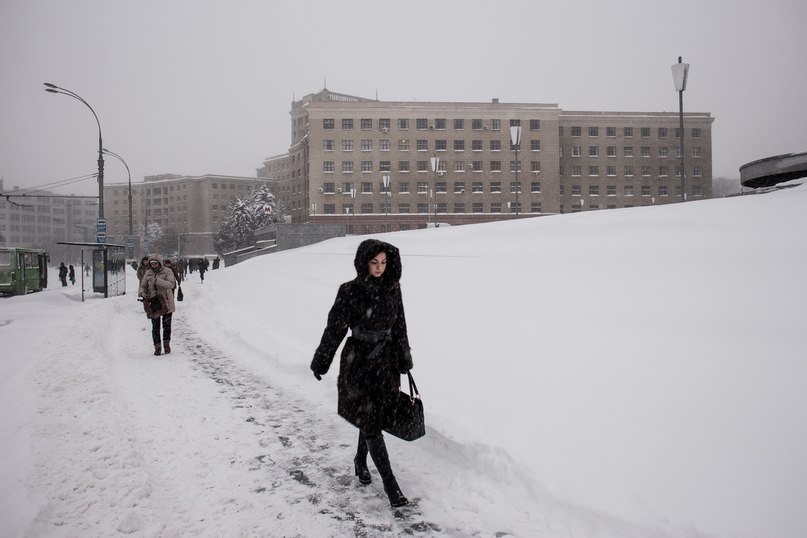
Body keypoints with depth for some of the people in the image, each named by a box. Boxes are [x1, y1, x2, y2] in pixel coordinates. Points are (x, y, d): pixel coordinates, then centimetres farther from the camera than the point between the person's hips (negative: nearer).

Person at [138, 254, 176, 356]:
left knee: (166, 325, 9)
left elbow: (171, 284, -21)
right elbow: (143, 286, 11)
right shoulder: (148, 273, 4)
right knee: (155, 326, 1)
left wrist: (156, 280, -32)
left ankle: (166, 344, 27)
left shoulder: (167, 271, -6)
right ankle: (157, 347, 8)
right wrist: (142, 293, -13)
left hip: (167, 302, -2)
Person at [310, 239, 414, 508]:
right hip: (358, 362, -5)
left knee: (376, 415, 16)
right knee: (370, 421, -5)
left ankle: (360, 461, 41)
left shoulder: (393, 289, 1)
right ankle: (390, 483, 0)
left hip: (386, 361, 5)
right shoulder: (350, 291, -12)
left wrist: (404, 360, 15)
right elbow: (334, 329, -5)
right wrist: (320, 362, 1)